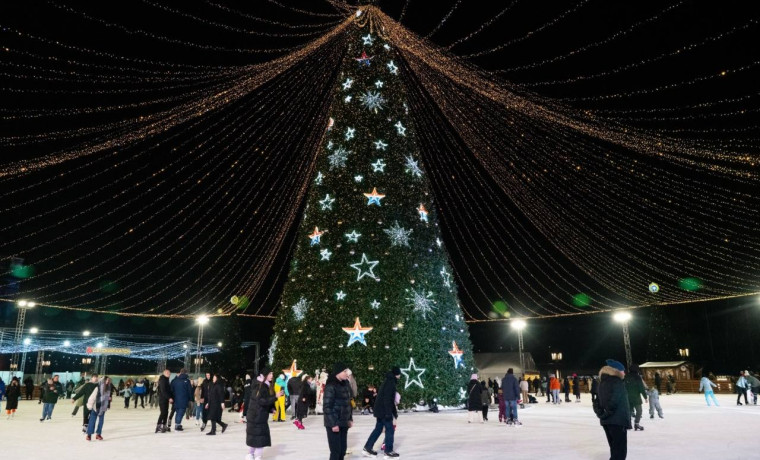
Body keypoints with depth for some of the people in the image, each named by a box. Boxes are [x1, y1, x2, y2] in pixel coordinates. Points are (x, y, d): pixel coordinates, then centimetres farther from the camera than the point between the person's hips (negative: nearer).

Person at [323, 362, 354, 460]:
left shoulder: (345, 384, 6)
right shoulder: (331, 386, -16)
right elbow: (327, 407, -16)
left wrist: (350, 418, 12)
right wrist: (333, 424, -18)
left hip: (344, 423, 7)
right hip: (334, 423, -7)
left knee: (343, 449, 11)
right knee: (336, 451, -3)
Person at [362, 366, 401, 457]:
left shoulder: (389, 381, 16)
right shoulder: (390, 382, -15)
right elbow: (387, 399, -23)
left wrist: (394, 412, 26)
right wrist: (388, 413, -24)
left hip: (380, 410, 10)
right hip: (384, 411, -10)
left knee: (378, 429, 14)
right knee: (390, 430, 0)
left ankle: (367, 448, 16)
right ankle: (388, 451, 7)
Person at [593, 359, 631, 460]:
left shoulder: (603, 383, 12)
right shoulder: (618, 382, -13)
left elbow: (597, 401, 12)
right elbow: (614, 402, -23)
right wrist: (608, 413, -10)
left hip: (606, 422, 8)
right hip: (618, 421, -8)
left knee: (615, 449, 19)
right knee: (620, 451, -4)